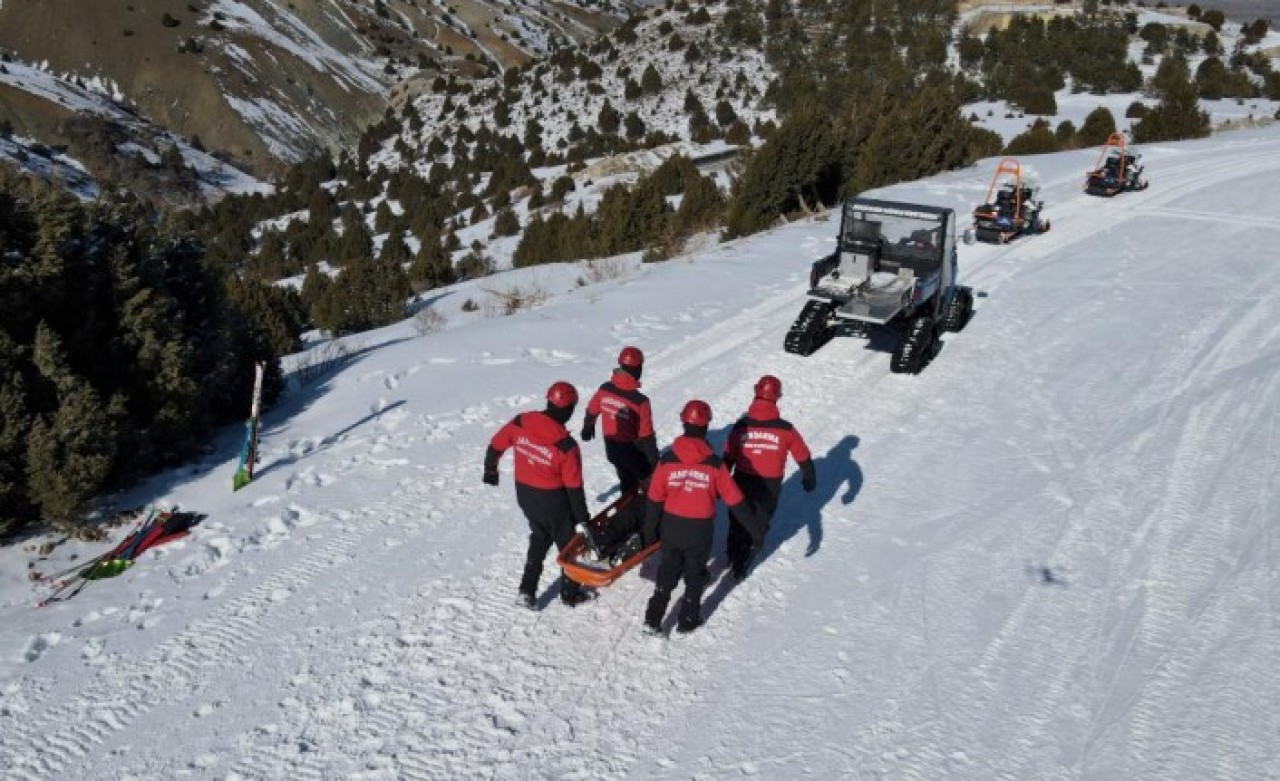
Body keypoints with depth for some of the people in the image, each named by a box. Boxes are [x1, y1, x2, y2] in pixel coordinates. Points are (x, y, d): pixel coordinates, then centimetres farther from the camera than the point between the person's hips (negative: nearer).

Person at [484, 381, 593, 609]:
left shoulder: (520, 422, -13)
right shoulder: (566, 445, -26)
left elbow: (495, 445, 2)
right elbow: (574, 487, -18)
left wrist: (490, 468, 22)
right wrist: (583, 518, -5)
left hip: (524, 494, 5)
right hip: (552, 500, -5)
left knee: (540, 537, 27)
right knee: (569, 543, 17)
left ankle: (528, 590, 26)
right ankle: (571, 593, 32)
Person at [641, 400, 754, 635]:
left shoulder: (666, 461, -11)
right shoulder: (714, 465, -15)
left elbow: (655, 500, -5)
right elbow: (734, 500, -9)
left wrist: (650, 532, 7)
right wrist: (753, 526, 2)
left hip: (671, 529, 2)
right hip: (699, 531, -1)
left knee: (667, 571, 19)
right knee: (694, 575, 19)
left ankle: (653, 620, 19)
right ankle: (688, 620, 29)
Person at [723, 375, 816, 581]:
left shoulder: (740, 426, -13)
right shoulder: (785, 429, -15)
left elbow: (728, 458, -4)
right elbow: (803, 456, -3)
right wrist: (810, 479, 15)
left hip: (742, 483, 1)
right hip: (770, 487, -1)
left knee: (738, 521, 23)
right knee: (759, 525, 17)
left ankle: (734, 557, 40)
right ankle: (741, 566, 18)